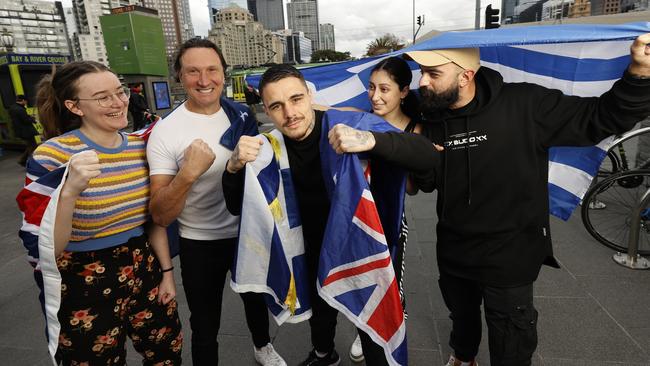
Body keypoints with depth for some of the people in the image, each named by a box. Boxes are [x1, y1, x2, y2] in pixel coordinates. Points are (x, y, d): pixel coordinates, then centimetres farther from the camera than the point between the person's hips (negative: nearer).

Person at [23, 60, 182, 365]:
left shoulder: (139, 147, -2)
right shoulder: (52, 155, -16)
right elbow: (44, 250, -20)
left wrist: (166, 271, 9)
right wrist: (69, 191, -35)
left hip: (145, 275, 5)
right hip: (84, 288, -4)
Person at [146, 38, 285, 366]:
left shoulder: (242, 115, -5)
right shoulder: (165, 132, -18)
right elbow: (160, 216, -21)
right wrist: (188, 173, -35)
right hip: (200, 244, -4)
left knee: (256, 299, 27)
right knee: (205, 327, 15)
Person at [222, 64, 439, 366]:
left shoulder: (347, 126, -27)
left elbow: (428, 157, -34)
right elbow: (238, 207, -10)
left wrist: (371, 140, -53)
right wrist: (234, 167, -31)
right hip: (315, 251, 5)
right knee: (319, 311, 29)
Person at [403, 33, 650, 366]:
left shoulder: (524, 105, -19)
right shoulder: (430, 119, -8)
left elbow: (601, 118, -13)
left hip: (510, 258, -3)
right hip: (453, 254, 4)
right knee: (462, 319, 30)